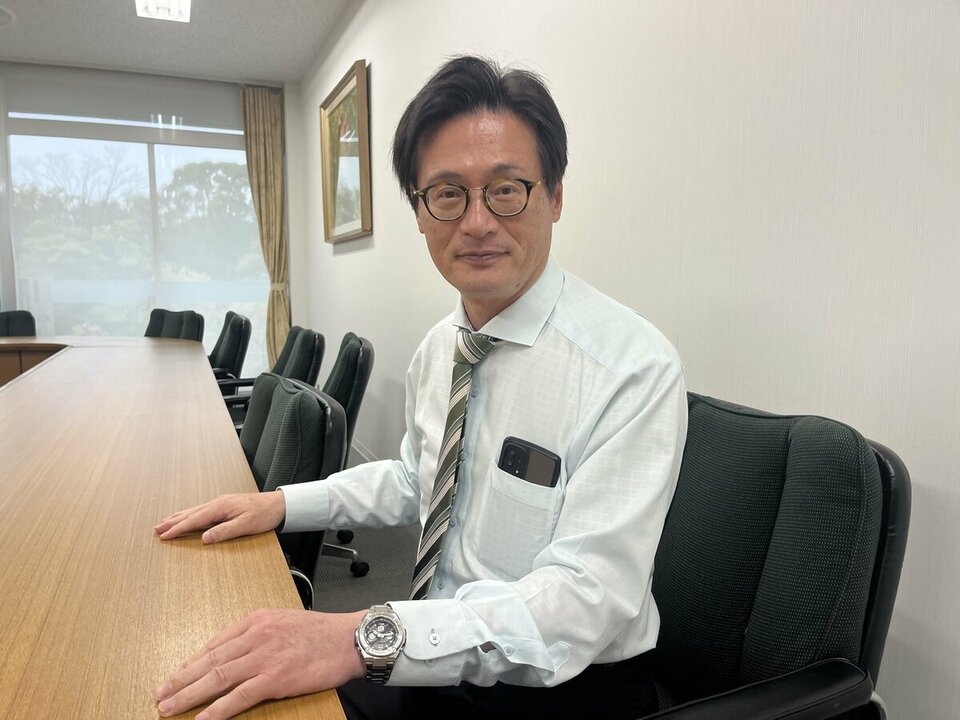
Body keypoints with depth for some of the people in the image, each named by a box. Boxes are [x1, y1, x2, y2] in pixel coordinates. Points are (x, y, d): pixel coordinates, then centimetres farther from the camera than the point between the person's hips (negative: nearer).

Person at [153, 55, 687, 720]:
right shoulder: (439, 347, 1)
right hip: (433, 659, 6)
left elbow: (586, 599, -28)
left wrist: (371, 638, -39)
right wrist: (281, 504, 2)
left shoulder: (635, 367, -23)